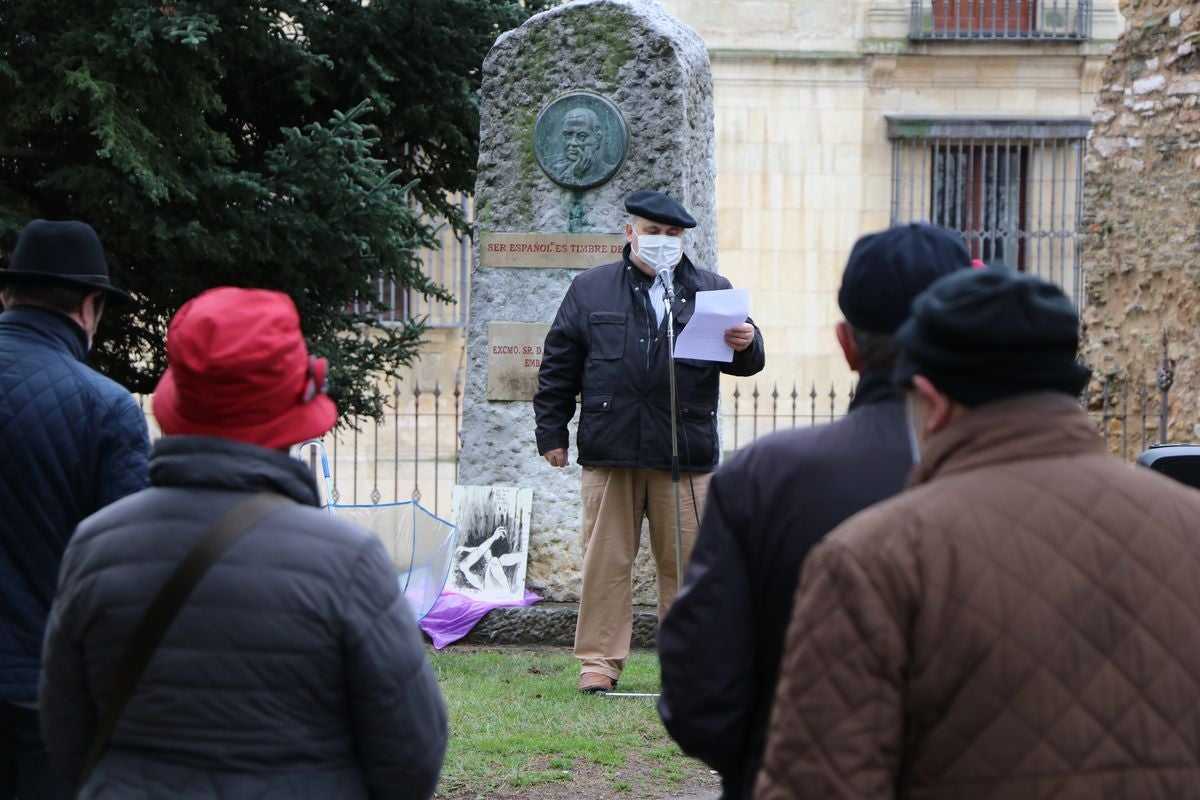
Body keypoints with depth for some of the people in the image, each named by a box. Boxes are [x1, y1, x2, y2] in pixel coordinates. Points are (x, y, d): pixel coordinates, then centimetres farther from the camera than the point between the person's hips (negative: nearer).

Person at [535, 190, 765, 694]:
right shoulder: (591, 290, 11)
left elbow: (744, 363, 9)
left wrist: (746, 345, -15)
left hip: (686, 455, 0)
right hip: (609, 451, 0)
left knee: (686, 562, 3)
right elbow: (559, 366, 12)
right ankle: (599, 661, 8)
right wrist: (552, 432, 8)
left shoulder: (711, 291, 12)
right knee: (606, 561, 2)